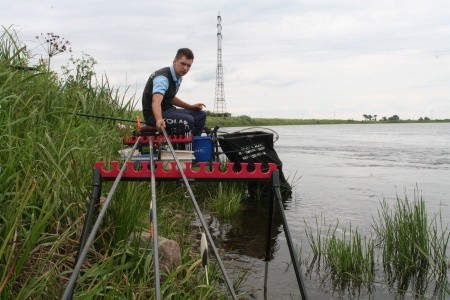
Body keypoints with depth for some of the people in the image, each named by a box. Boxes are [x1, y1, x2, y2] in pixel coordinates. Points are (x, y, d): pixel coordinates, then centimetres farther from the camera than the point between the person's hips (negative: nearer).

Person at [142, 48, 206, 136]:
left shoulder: (178, 77, 6)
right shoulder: (163, 77, -23)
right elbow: (156, 101, -40)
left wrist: (191, 106, 13)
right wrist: (159, 120, -59)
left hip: (168, 110, 9)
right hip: (154, 114, -9)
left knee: (201, 115, 3)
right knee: (187, 120, -30)